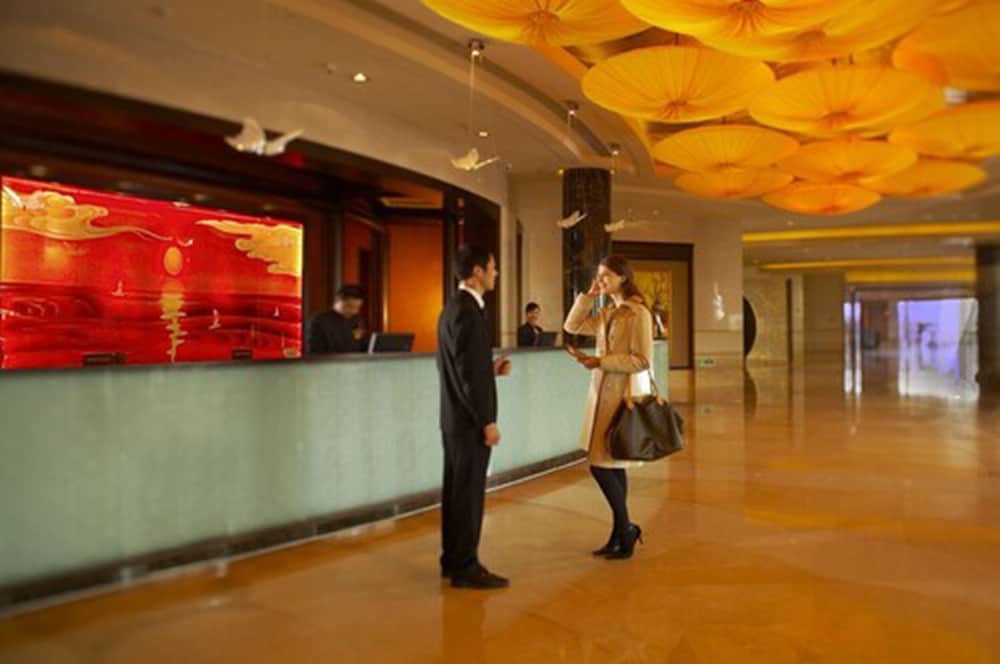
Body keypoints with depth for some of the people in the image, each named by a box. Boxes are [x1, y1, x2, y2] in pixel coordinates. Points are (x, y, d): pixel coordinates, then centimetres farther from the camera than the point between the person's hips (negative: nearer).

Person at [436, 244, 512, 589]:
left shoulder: (452, 308, 13)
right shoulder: (469, 312, -18)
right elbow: (470, 373, -22)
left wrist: (491, 369, 10)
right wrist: (488, 422, -18)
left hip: (454, 417, 10)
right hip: (469, 419, -10)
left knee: (456, 490, 16)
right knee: (469, 493, -1)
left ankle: (453, 560, 26)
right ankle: (465, 567, 9)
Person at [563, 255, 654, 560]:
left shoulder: (638, 314, -12)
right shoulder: (606, 314, 12)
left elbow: (642, 361, -17)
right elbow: (572, 326, 19)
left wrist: (602, 361, -17)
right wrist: (588, 296, 10)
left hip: (624, 396, -8)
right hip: (603, 394, 8)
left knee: (601, 464, -7)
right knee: (613, 466, 11)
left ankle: (626, 529, 10)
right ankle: (620, 535, 20)